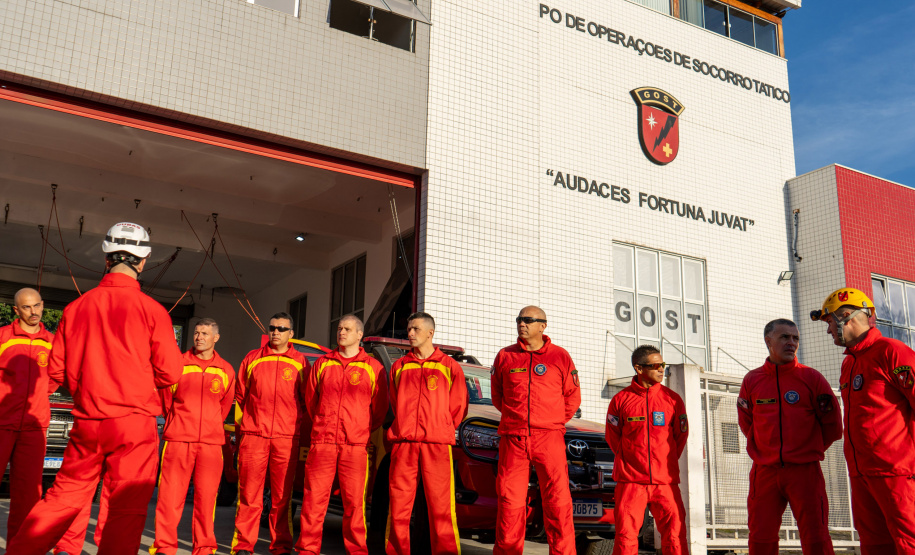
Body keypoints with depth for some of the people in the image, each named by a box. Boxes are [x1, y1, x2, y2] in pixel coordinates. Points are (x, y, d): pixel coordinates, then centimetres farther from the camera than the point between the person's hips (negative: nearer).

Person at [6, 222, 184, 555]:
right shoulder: (150, 309, -7)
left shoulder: (76, 307, 3)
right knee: (127, 508, 2)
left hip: (86, 422, 4)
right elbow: (171, 372, -6)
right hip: (134, 420, -4)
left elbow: (56, 371, 7)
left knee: (63, 498, 18)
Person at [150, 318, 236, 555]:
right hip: (178, 438, -1)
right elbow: (165, 399, 12)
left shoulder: (225, 370, 9)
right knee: (170, 493, -3)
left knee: (207, 495, 2)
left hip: (211, 442, 1)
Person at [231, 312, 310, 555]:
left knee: (282, 496, 3)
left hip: (286, 437, 0)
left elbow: (307, 400, 12)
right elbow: (239, 396, 16)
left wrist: (301, 430, 9)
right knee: (249, 493, 0)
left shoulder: (300, 362, 9)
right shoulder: (252, 359, 11)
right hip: (253, 436, 1)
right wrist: (242, 427, 12)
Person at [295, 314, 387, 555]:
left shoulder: (373, 367, 6)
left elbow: (380, 407, 12)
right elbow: (310, 399, 21)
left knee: (354, 501, -1)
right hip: (322, 443, 2)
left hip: (355, 446, -2)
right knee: (314, 498, 1)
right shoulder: (322, 364, 13)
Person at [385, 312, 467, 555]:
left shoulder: (448, 366, 8)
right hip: (403, 443, 3)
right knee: (398, 503, 1)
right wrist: (405, 429, 14)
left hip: (437, 443, -2)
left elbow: (458, 407, 10)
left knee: (441, 504, -5)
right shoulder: (399, 366, 17)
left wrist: (441, 429, 7)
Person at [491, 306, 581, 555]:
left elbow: (572, 397, 13)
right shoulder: (505, 356, 10)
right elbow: (497, 396, 20)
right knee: (510, 500, 2)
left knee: (558, 501, -5)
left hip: (549, 440, -1)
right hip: (512, 439, 2)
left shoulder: (560, 357, 5)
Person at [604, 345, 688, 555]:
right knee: (625, 535, 0)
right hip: (630, 481, -1)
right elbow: (612, 437, 9)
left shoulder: (673, 399, 4)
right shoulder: (620, 400, 0)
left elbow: (681, 435, 12)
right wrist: (629, 462, 10)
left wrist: (666, 463, 13)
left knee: (675, 534, -1)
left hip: (666, 482, 1)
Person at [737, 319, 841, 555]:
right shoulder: (752, 380, 6)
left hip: (805, 472, -2)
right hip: (765, 472, 2)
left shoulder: (811, 377, 1)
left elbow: (833, 426, 6)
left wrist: (809, 450, 12)